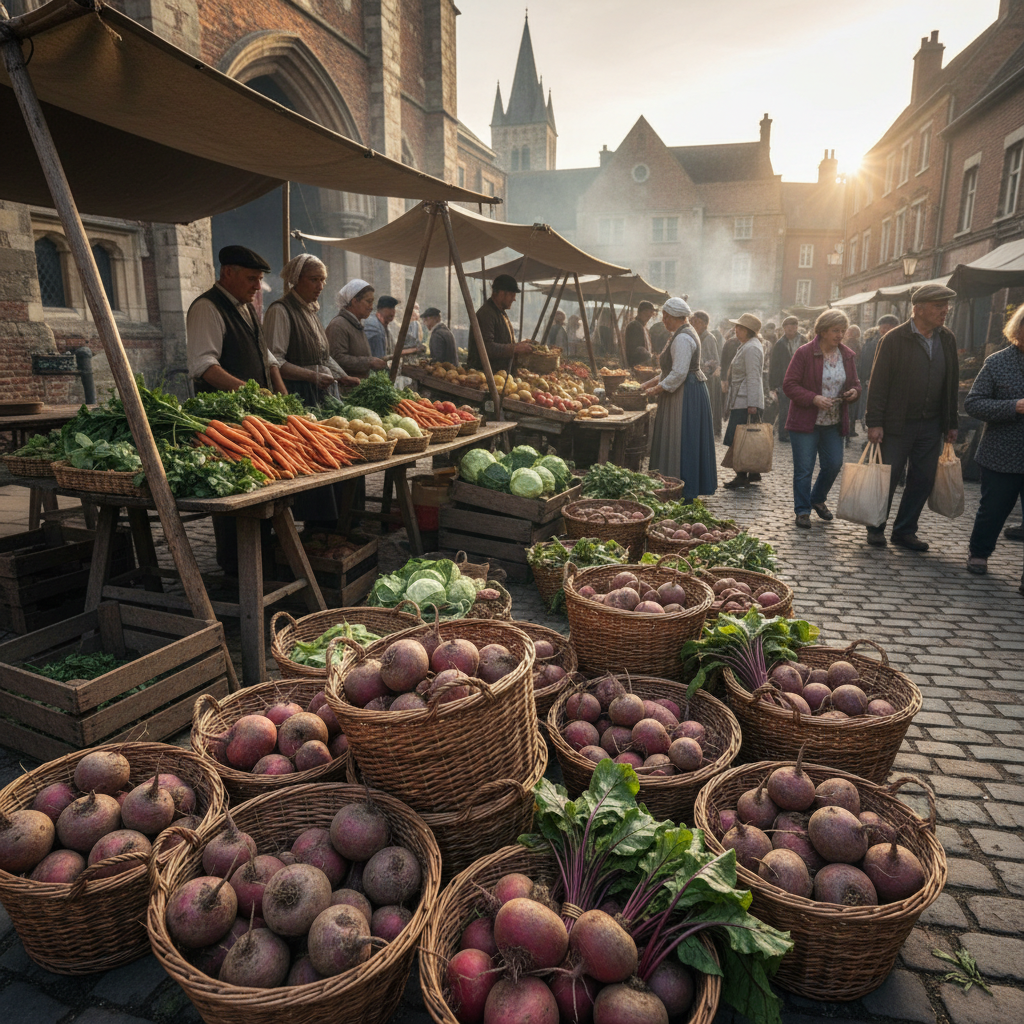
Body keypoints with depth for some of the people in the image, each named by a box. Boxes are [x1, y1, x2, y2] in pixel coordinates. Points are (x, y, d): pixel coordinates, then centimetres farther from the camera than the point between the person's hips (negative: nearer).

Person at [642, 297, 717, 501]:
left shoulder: (682, 338, -18)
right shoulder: (680, 335, 16)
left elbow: (678, 373, -23)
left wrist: (658, 389, -14)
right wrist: (652, 382, 17)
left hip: (686, 394, -11)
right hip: (688, 392, 11)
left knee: (682, 442, -6)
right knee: (685, 442, 13)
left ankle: (685, 493, 0)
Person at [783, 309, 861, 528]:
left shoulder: (848, 355, 7)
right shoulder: (804, 353, -9)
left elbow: (855, 383, 18)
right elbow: (789, 384, -11)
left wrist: (854, 392, -7)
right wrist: (814, 398, -22)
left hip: (834, 423, 5)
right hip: (805, 421, -5)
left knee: (834, 465, 7)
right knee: (804, 469, 0)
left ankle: (818, 499, 33)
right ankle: (802, 511, 14)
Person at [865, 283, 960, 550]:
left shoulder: (947, 339, 8)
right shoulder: (894, 339, -8)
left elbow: (952, 383, 12)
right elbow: (878, 384, -10)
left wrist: (951, 423, 10)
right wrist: (874, 423, -15)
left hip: (931, 425, 5)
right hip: (898, 424, -5)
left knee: (923, 480, 8)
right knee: (887, 478, 2)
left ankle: (905, 531, 20)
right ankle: (876, 529, 18)